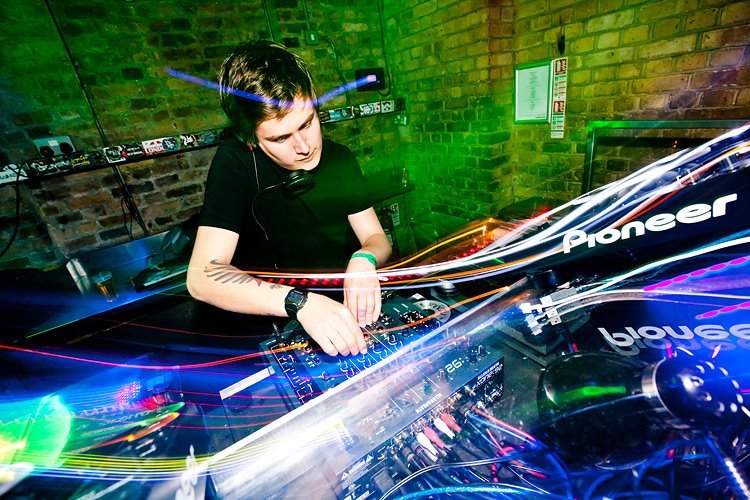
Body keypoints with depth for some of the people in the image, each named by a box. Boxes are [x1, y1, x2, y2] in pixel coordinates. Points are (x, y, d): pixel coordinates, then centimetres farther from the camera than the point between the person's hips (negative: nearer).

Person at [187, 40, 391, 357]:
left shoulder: (340, 159, 1)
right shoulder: (235, 163, -14)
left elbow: (377, 238, 3)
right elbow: (201, 277, -22)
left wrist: (364, 260, -21)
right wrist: (300, 302, -36)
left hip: (347, 311, 4)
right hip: (276, 329, -3)